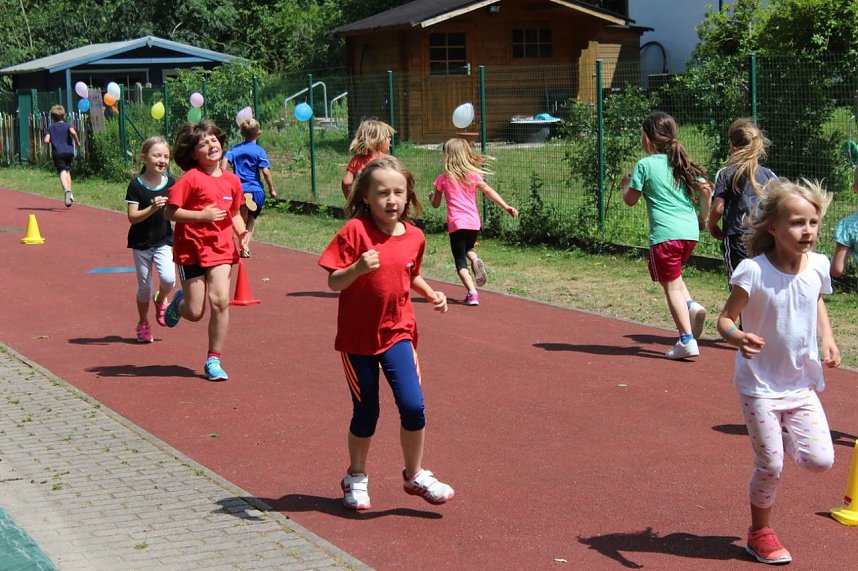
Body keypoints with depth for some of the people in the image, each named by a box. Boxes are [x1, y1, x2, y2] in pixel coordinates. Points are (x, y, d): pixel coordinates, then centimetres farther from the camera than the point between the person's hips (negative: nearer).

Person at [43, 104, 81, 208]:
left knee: (62, 172, -14)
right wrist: (77, 142, 1)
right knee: (67, 171, 22)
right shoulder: (67, 125, 8)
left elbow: (46, 141, -1)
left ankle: (67, 191, -40)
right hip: (69, 152, 2)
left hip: (57, 153, -2)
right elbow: (73, 132, -14)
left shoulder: (51, 128, 10)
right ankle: (69, 193, 18)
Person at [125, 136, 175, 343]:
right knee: (144, 286, 7)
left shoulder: (170, 183, -1)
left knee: (169, 279, -19)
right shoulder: (136, 185, -10)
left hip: (164, 241, 1)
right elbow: (132, 217, -15)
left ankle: (160, 300, 14)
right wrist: (152, 208, -29)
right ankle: (143, 324, 27)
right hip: (141, 243, -1)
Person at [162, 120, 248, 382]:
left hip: (221, 248, 4)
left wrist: (241, 232, -1)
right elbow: (170, 212, -13)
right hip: (191, 249, -3)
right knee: (195, 313, 0)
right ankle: (179, 303, 40)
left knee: (220, 302, -11)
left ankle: (213, 360, 3)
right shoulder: (191, 179, -12)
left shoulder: (231, 180, 5)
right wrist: (202, 215, -22)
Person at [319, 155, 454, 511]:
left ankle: (415, 476, 12)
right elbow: (333, 283, -14)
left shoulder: (414, 237, 0)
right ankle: (356, 477, 32)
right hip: (358, 337, -3)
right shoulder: (355, 231, -14)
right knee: (365, 413, 8)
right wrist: (358, 268, -32)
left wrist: (432, 294, 2)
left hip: (398, 333, 3)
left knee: (413, 405, -10)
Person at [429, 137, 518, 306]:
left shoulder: (443, 179, 0)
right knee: (468, 248, 32)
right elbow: (489, 192, -3)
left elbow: (435, 204, 8)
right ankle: (475, 261, -2)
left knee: (460, 261, 2)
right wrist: (506, 206, -5)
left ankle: (472, 293, -17)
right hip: (474, 222, 4)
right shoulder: (473, 175, 6)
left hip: (456, 224, -4)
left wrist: (431, 196, 30)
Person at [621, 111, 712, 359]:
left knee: (672, 285, 0)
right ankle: (691, 305, 3)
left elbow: (630, 200, 1)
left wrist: (625, 183, 21)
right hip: (690, 232, 6)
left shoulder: (645, 165, -3)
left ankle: (687, 340, -4)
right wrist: (702, 218, 19)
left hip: (665, 234, -6)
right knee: (673, 276, 28)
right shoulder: (683, 163, 11)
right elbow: (705, 189, 6)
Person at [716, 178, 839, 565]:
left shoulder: (817, 266, -4)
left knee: (820, 460, -4)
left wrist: (827, 338, 3)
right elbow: (725, 318, -14)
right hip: (761, 385, -5)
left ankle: (785, 440, 30)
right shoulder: (753, 272, -20)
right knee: (770, 466, 0)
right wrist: (736, 337, -37)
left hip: (803, 384, 5)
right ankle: (760, 533, 24)